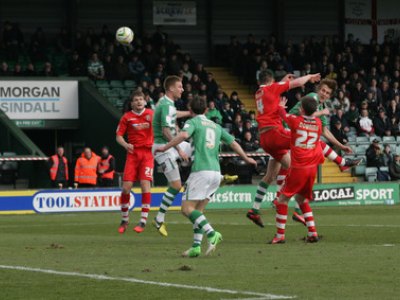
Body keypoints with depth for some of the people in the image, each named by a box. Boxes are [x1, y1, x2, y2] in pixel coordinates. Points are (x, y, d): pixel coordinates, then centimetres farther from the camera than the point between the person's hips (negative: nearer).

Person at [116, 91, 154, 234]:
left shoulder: (151, 114, 5)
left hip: (148, 153, -1)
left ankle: (143, 220, -7)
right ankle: (124, 220, 13)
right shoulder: (127, 117, 4)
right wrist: (126, 145, -15)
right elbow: (118, 136, 4)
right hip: (133, 153, 1)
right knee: (126, 187, -5)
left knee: (145, 184, -13)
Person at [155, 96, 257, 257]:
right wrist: (246, 158, 39)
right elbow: (233, 143, 25)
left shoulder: (193, 122, 3)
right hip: (216, 172, 7)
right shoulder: (216, 126, 21)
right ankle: (196, 246, 1)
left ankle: (211, 233, -25)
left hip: (201, 170, -7)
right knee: (198, 210, 11)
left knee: (187, 208, -6)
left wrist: (165, 148, -13)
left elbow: (183, 135, -18)